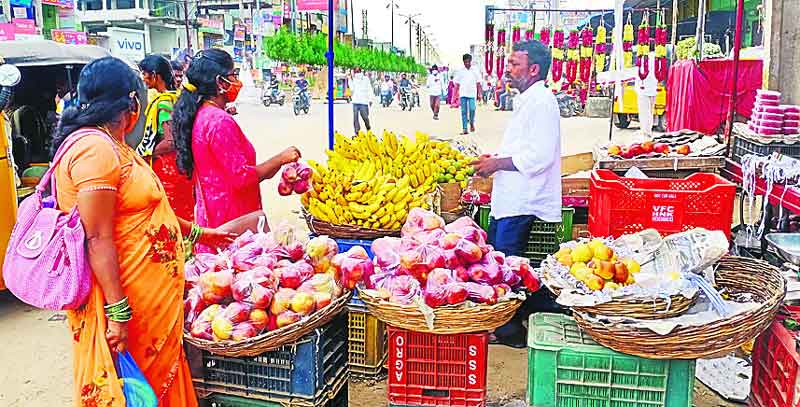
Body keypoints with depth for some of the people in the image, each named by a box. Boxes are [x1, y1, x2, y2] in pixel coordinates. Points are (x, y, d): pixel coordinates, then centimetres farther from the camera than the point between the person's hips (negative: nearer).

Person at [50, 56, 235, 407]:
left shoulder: (111, 145, 13)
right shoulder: (95, 148, -19)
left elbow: (138, 211, 24)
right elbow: (98, 239, -23)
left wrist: (197, 233, 30)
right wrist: (118, 312, -23)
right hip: (127, 299, -10)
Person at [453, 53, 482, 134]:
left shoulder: (475, 71, 6)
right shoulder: (460, 71, 7)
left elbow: (478, 83, 8)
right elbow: (457, 84, 8)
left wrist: (479, 93, 3)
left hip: (472, 93, -1)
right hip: (463, 94, 1)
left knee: (472, 109, -12)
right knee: (464, 111, -1)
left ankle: (472, 123, 15)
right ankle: (464, 129, 0)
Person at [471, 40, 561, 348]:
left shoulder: (541, 102, -15)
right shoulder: (528, 100, 18)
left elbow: (539, 156, -24)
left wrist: (497, 163, -16)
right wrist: (496, 160, 14)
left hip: (521, 201, -10)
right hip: (509, 197, 10)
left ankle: (511, 331, 8)